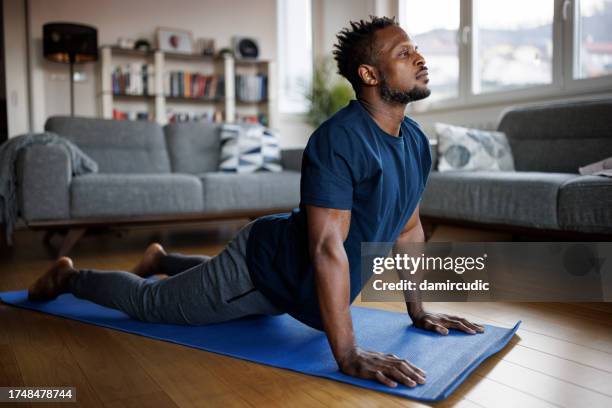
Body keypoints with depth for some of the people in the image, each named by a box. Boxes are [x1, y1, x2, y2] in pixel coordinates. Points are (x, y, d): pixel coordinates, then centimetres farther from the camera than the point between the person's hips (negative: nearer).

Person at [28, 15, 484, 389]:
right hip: (261, 267, -8)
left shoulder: (416, 142, -6)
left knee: (216, 275, 38)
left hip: (292, 277, 8)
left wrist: (418, 310, 7)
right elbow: (328, 247, -38)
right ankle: (69, 276, 38)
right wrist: (348, 354, -37)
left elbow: (408, 227, 5)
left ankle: (160, 259, 60)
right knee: (150, 303, 12)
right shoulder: (339, 141, -34)